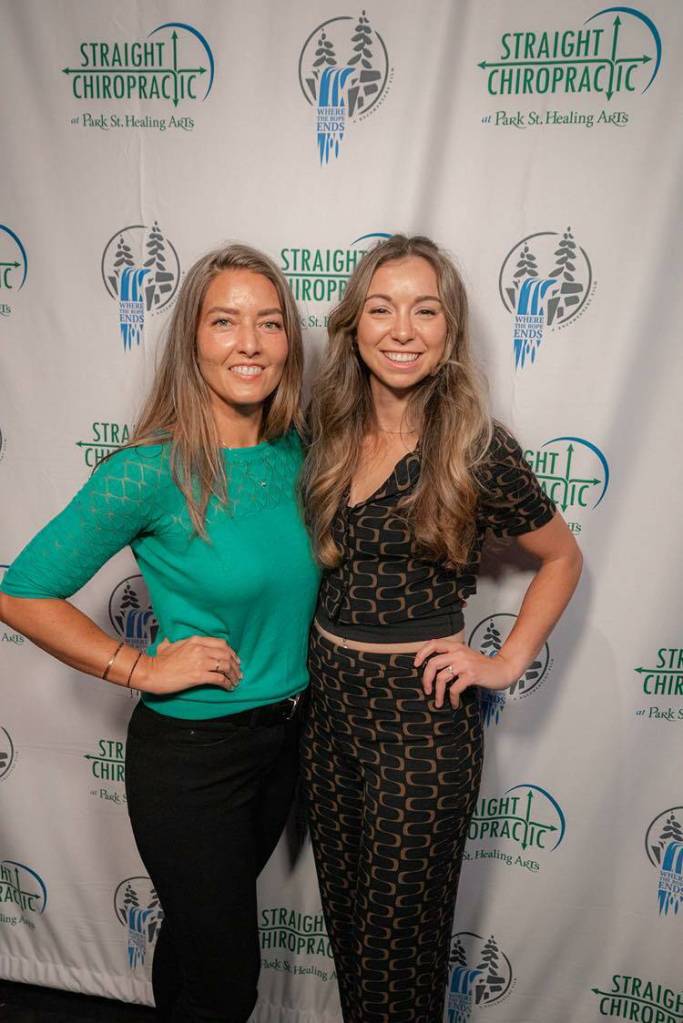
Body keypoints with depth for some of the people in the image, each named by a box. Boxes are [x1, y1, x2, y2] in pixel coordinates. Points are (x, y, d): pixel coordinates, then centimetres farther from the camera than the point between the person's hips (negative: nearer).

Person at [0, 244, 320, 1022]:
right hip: (190, 753, -5)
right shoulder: (152, 470, -21)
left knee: (199, 931, 28)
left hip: (282, 737, 5)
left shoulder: (296, 454, -3)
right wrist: (142, 668, -17)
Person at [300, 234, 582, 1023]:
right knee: (343, 910, 23)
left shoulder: (475, 450, -14)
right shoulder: (329, 433, -1)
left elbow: (562, 559, 0)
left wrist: (507, 662, -7)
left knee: (400, 935, 14)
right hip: (325, 699, 5)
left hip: (420, 716, -5)